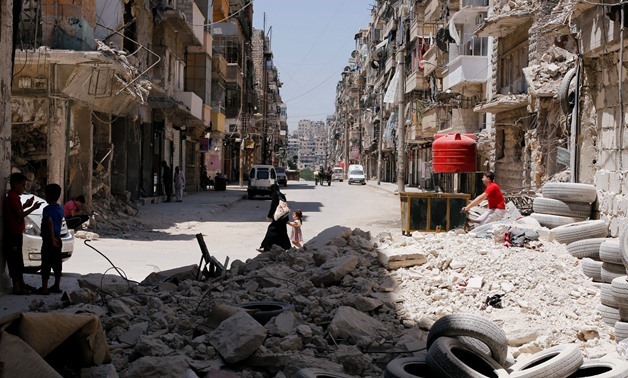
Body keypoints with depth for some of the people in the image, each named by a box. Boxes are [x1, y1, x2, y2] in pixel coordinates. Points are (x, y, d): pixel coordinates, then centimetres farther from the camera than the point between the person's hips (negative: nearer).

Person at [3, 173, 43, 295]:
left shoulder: (13, 197, 15)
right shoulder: (12, 197, -16)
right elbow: (20, 215, -18)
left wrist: (26, 205, 13)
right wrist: (33, 208, -13)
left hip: (15, 234, 10)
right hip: (13, 234, -10)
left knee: (18, 260, 16)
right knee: (14, 261, -6)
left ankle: (21, 284, 25)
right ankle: (17, 287, -3)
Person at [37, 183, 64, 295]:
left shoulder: (47, 209, -14)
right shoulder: (60, 209, 8)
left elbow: (50, 224, -23)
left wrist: (52, 239, -22)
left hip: (48, 240, -7)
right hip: (58, 239, 7)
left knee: (46, 264, -3)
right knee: (57, 263, 12)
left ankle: (44, 288, -1)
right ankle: (57, 286, 19)